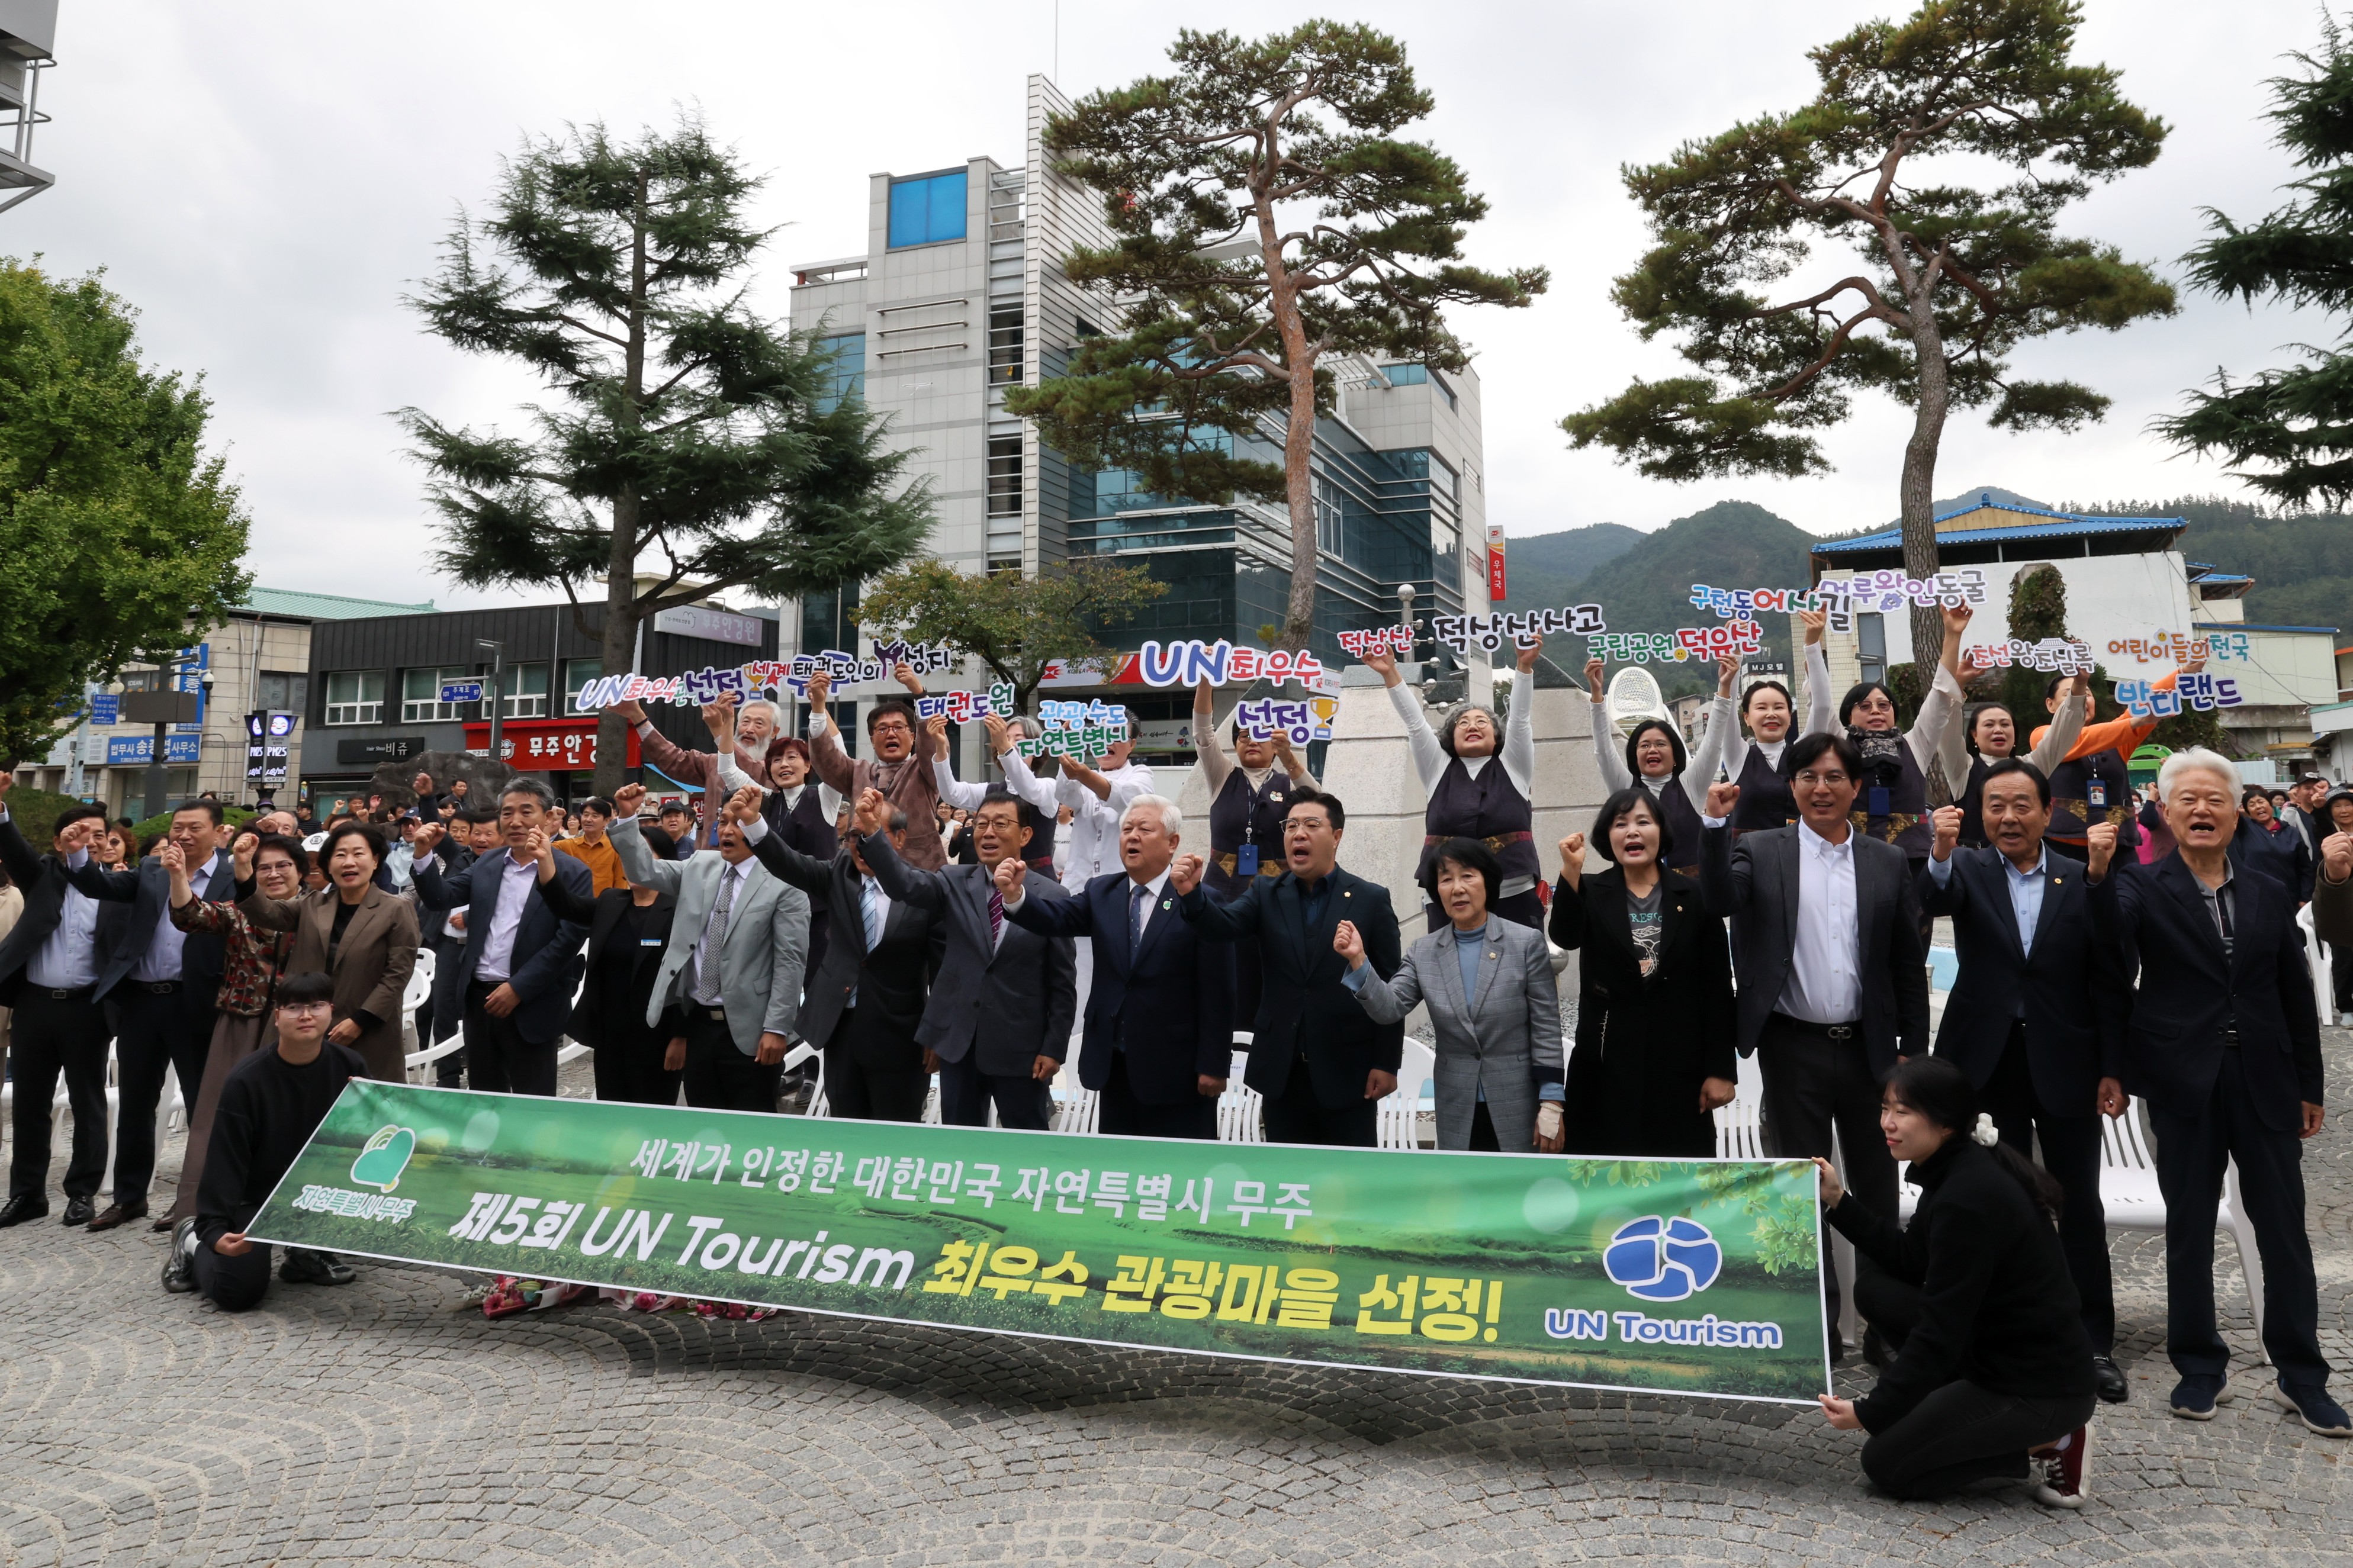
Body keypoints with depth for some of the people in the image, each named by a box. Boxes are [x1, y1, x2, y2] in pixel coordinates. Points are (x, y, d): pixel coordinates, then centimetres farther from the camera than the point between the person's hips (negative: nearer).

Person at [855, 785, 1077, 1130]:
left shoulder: (1052, 897, -5)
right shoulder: (955, 883, 2)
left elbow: (1062, 982, -2)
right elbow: (904, 884, -18)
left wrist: (1054, 1048, -6)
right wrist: (872, 831, -33)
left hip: (1020, 1047, -2)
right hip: (958, 1040, 3)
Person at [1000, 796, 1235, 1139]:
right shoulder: (1101, 893, 7)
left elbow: (1217, 994, -10)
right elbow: (1056, 918, -11)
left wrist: (1214, 1065, -12)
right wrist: (1015, 894, -31)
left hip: (1176, 1070, -5)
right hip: (1115, 1064, 5)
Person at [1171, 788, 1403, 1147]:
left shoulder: (1372, 899, -2)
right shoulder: (1266, 895, 5)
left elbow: (1390, 989, -2)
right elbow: (1224, 926, -13)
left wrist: (1387, 1063, -6)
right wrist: (1192, 894, -34)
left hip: (1348, 1070, -2)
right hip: (1282, 1070, 3)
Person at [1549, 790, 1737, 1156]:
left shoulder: (1695, 897, 2)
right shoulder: (1592, 893, 5)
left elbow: (1718, 988, 2)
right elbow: (1565, 938, -17)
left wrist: (1721, 1069, -1)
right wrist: (1571, 871, -30)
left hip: (1679, 1062, 0)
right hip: (1607, 1062, 0)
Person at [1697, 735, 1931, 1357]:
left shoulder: (1888, 862, 5)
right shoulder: (1761, 851, 1)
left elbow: (1910, 963, 6)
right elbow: (1720, 900, -18)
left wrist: (1915, 1050, 3)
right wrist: (1716, 824, -27)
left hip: (1869, 1047, 2)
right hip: (1793, 1049, -1)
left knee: (1876, 1189, 12)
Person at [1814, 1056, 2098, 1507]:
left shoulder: (1967, 1200, -26)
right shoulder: (1956, 1169, 2)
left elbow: (1941, 1328, -23)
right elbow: (1910, 1263, 11)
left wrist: (1870, 1411, -17)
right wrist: (1838, 1202, 4)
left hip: (2043, 1387, -9)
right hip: (1998, 1353, 9)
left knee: (1886, 1466, -2)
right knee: (1875, 1290, 6)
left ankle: (2048, 1448, 0)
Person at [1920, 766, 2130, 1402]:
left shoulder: (2081, 882, -1)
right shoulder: (1967, 870, -1)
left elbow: (2108, 983, 0)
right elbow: (1932, 900, -24)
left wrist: (2112, 1070, -3)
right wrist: (1940, 854, -43)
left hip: (2065, 1064, 0)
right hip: (1989, 1061, 0)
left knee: (2080, 1205, 6)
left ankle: (2095, 1342, 17)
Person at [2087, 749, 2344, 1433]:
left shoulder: (2268, 895, 8)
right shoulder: (2143, 886, -2)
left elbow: (2296, 995, 11)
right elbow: (2115, 944, -23)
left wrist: (2310, 1086, 11)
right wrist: (2100, 873, -40)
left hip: (2264, 1081, 2)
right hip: (2185, 1084, -2)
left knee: (2284, 1229, 7)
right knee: (2189, 1229, 8)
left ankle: (2302, 1376, 21)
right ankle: (2200, 1367, 22)